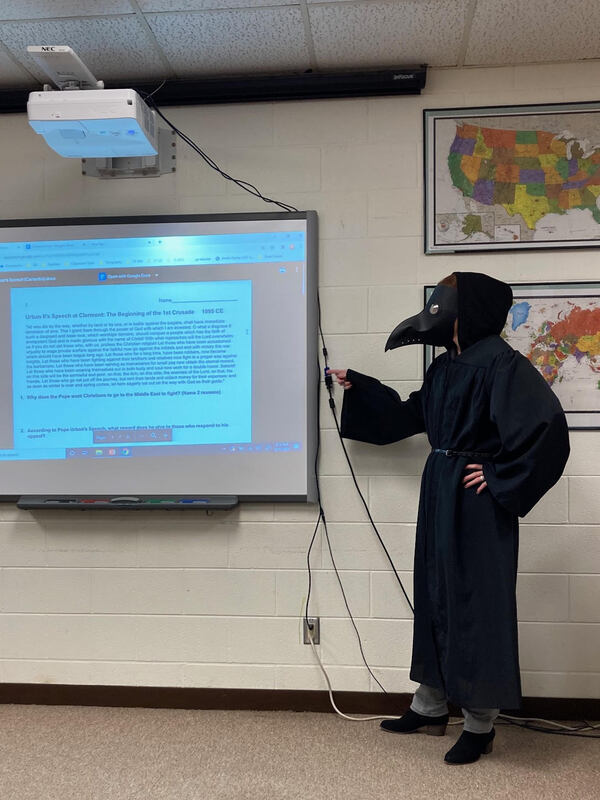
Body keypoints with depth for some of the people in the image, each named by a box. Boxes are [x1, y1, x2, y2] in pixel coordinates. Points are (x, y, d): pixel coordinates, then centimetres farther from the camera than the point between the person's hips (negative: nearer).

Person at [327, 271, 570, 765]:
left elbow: (547, 427, -25)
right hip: (440, 494, 9)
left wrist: (501, 478, -18)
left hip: (477, 502, -9)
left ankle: (481, 724, 20)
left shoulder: (501, 363, -16)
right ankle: (431, 707, 32)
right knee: (435, 596, 16)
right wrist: (357, 388, 22)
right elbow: (409, 415, 23)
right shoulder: (446, 367, 10)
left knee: (477, 604, 2)